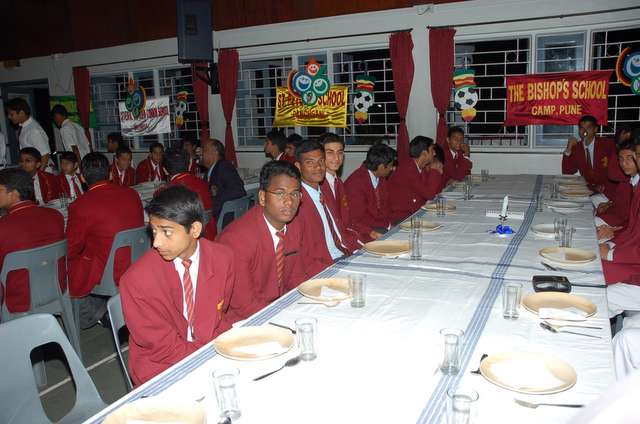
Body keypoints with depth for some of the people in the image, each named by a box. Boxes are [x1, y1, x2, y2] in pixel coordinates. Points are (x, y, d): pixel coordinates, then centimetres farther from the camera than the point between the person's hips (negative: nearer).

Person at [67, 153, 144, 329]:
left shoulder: (80, 206, -19)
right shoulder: (132, 194, -2)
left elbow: (70, 251, -7)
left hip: (107, 274, -7)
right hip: (135, 266, 7)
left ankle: (100, 311, 16)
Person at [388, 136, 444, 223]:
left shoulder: (423, 168, 7)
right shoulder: (407, 168, -19)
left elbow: (436, 191, 15)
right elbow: (429, 195, -21)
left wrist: (439, 172, 1)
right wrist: (434, 171, -11)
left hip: (414, 213, 8)